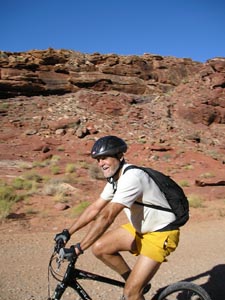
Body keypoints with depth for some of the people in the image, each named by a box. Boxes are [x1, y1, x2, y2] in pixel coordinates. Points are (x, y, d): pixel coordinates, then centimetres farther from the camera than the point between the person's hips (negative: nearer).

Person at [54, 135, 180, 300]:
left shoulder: (131, 177, -28)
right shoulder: (115, 178, 1)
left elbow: (106, 217, -33)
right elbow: (95, 208, 4)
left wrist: (79, 248, -30)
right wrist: (68, 232, 1)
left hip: (161, 234, -8)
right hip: (140, 228, 9)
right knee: (99, 248, -3)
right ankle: (135, 283, 15)